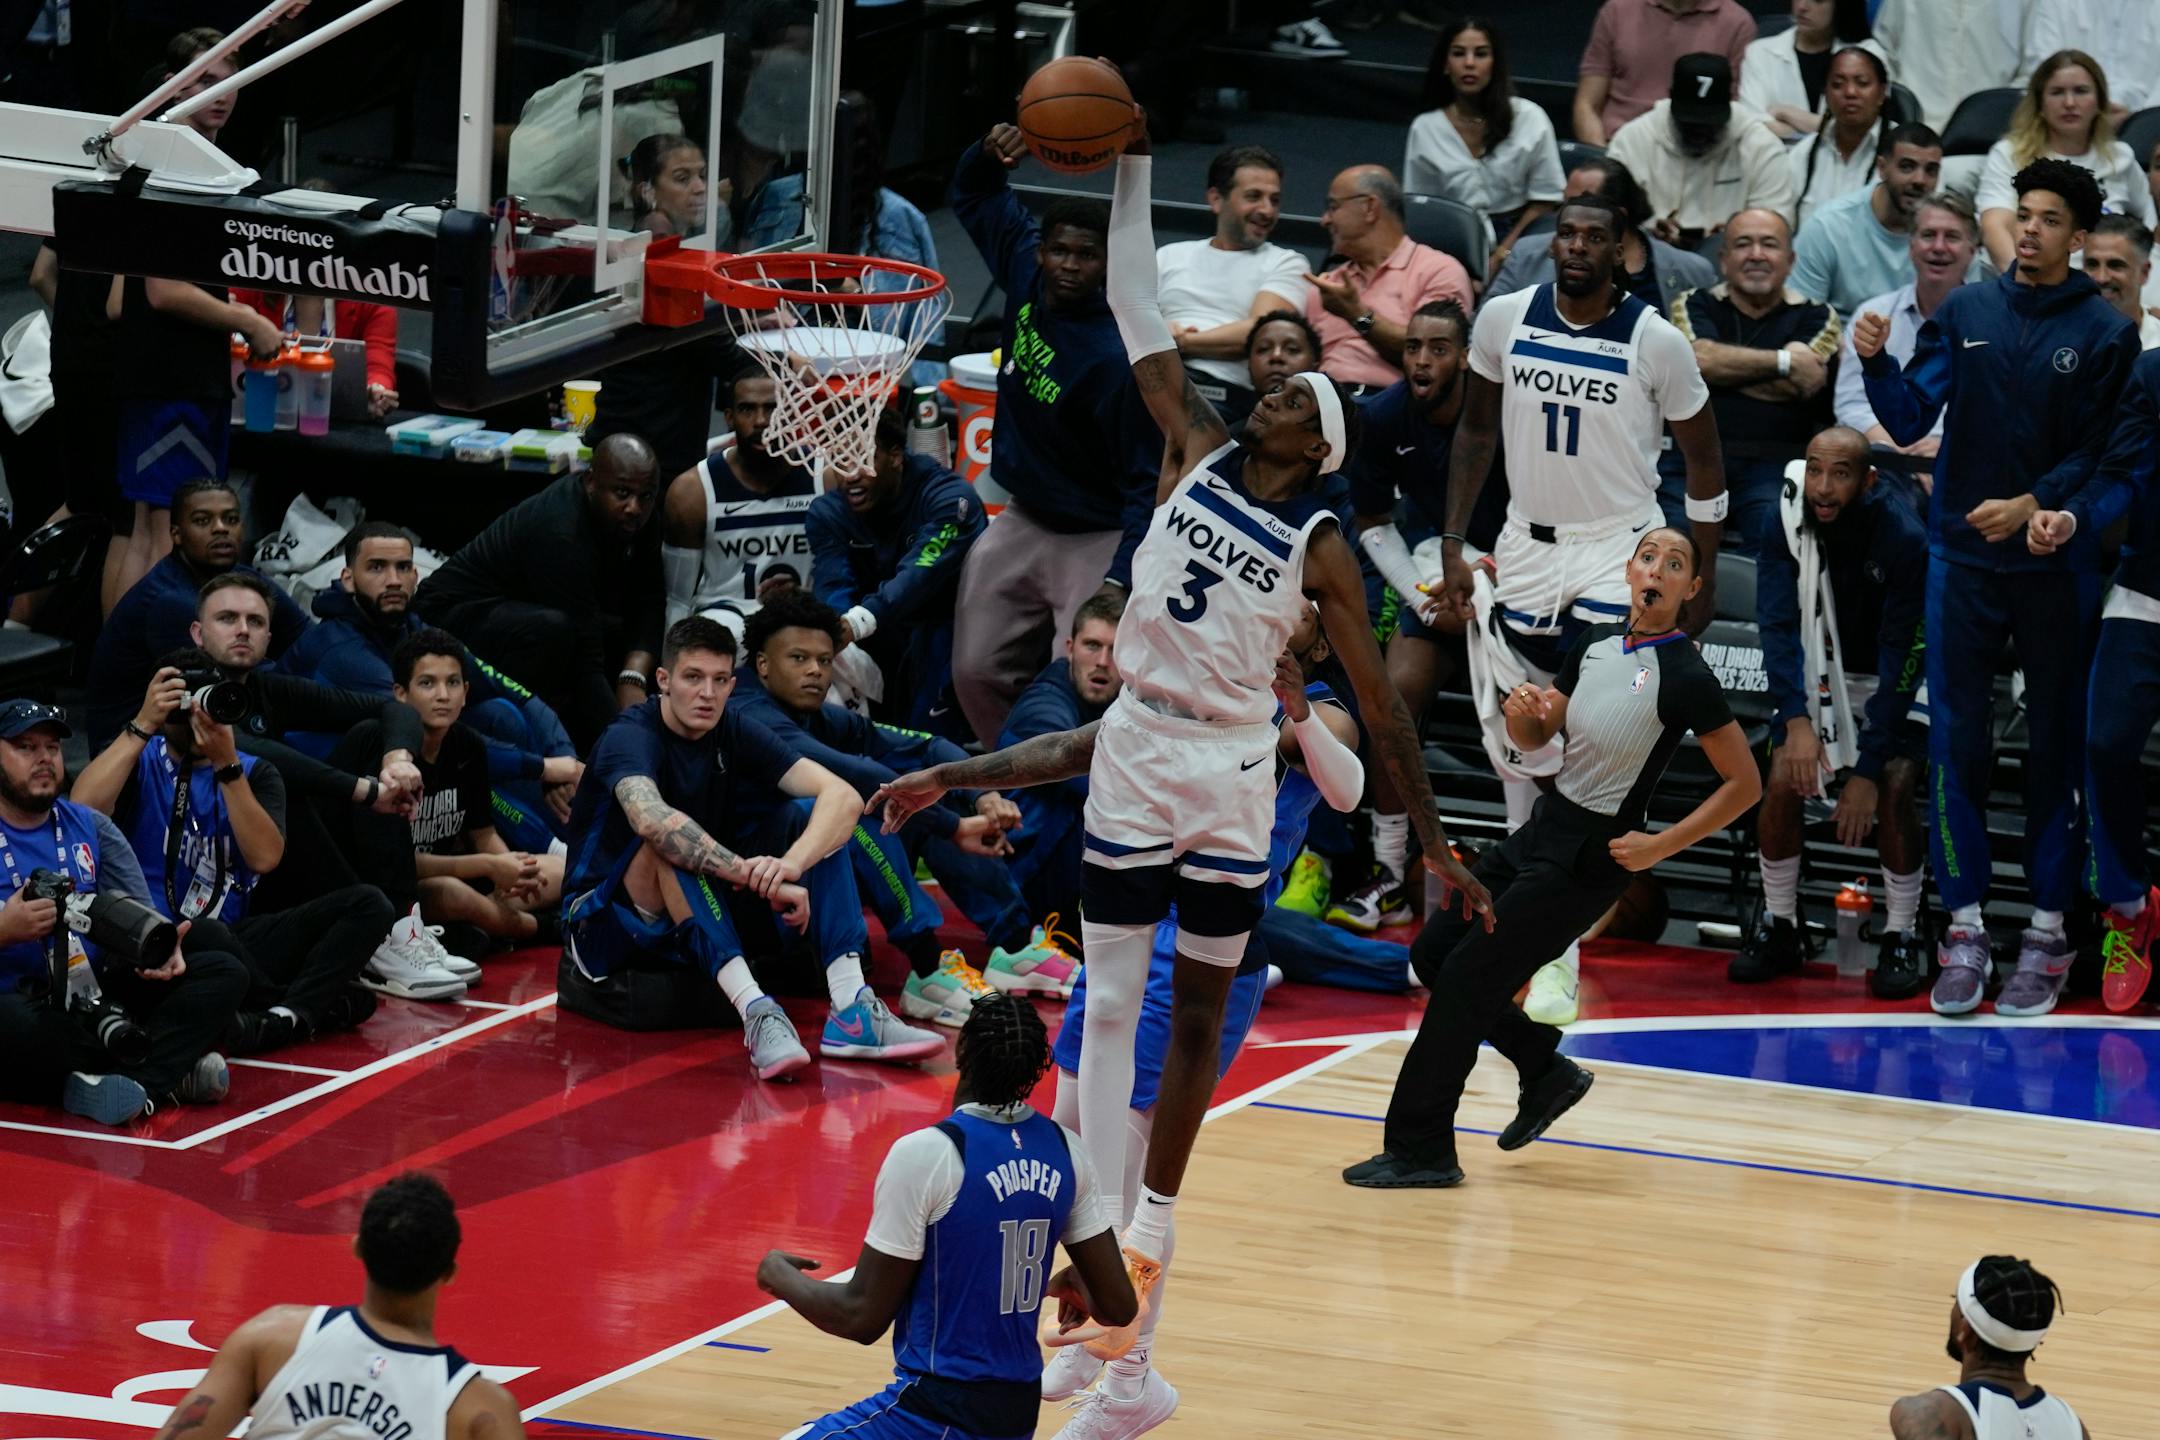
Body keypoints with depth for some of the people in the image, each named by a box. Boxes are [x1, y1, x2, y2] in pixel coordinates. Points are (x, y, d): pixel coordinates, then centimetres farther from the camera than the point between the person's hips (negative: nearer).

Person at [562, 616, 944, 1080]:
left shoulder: (736, 734, -2)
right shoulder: (629, 737, -19)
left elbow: (844, 797, -14)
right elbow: (650, 819, -43)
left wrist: (792, 863, -35)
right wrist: (757, 876, -48)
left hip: (700, 915, 6)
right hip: (603, 922, -6)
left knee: (807, 816, -9)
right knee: (670, 843, -35)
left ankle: (851, 1009, -25)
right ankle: (756, 1013, -49)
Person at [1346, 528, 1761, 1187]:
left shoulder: (1684, 678, -17)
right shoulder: (1597, 643, 5)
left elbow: (1744, 784, -14)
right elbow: (1538, 737, 15)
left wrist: (1660, 847, -16)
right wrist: (1522, 713, -9)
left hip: (1591, 856, -9)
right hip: (1546, 825, 9)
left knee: (1468, 977, -9)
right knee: (1432, 953, 12)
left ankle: (1420, 1150, -1)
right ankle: (1546, 1072, 25)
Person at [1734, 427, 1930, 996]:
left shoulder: (1903, 537, -28)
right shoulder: (1781, 523, -18)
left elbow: (1898, 658, -27)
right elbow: (1779, 628, -19)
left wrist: (1868, 770, -29)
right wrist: (1796, 719, -35)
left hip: (1890, 674, -3)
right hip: (1816, 669, 3)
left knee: (1894, 788, -23)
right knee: (1783, 781, -16)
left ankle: (1902, 938, -10)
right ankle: (1778, 928, 1)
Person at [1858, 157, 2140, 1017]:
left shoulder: (2105, 334, -2)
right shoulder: (1966, 314, 6)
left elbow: (2099, 454, -6)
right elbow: (1910, 419, 2)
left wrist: (2036, 507, -19)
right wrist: (1876, 363, -15)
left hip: (2056, 565, -2)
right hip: (1962, 558, 2)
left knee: (2057, 750, 4)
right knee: (1957, 743, 1)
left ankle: (2047, 932, 9)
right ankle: (1964, 929, 5)